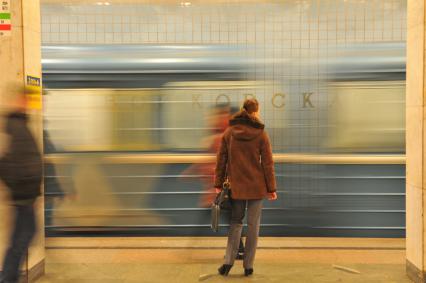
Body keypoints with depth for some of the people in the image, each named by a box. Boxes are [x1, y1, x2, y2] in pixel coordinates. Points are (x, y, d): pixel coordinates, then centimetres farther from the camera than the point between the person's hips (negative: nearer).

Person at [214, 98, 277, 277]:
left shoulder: (229, 132, 1)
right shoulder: (261, 133, -6)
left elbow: (221, 160, 2)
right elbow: (267, 163, -5)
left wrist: (218, 184, 8)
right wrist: (271, 188, 0)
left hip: (236, 186, 2)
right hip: (256, 186, -2)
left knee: (236, 222, 15)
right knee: (253, 225, 8)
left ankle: (228, 262, 6)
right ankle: (248, 266, 13)